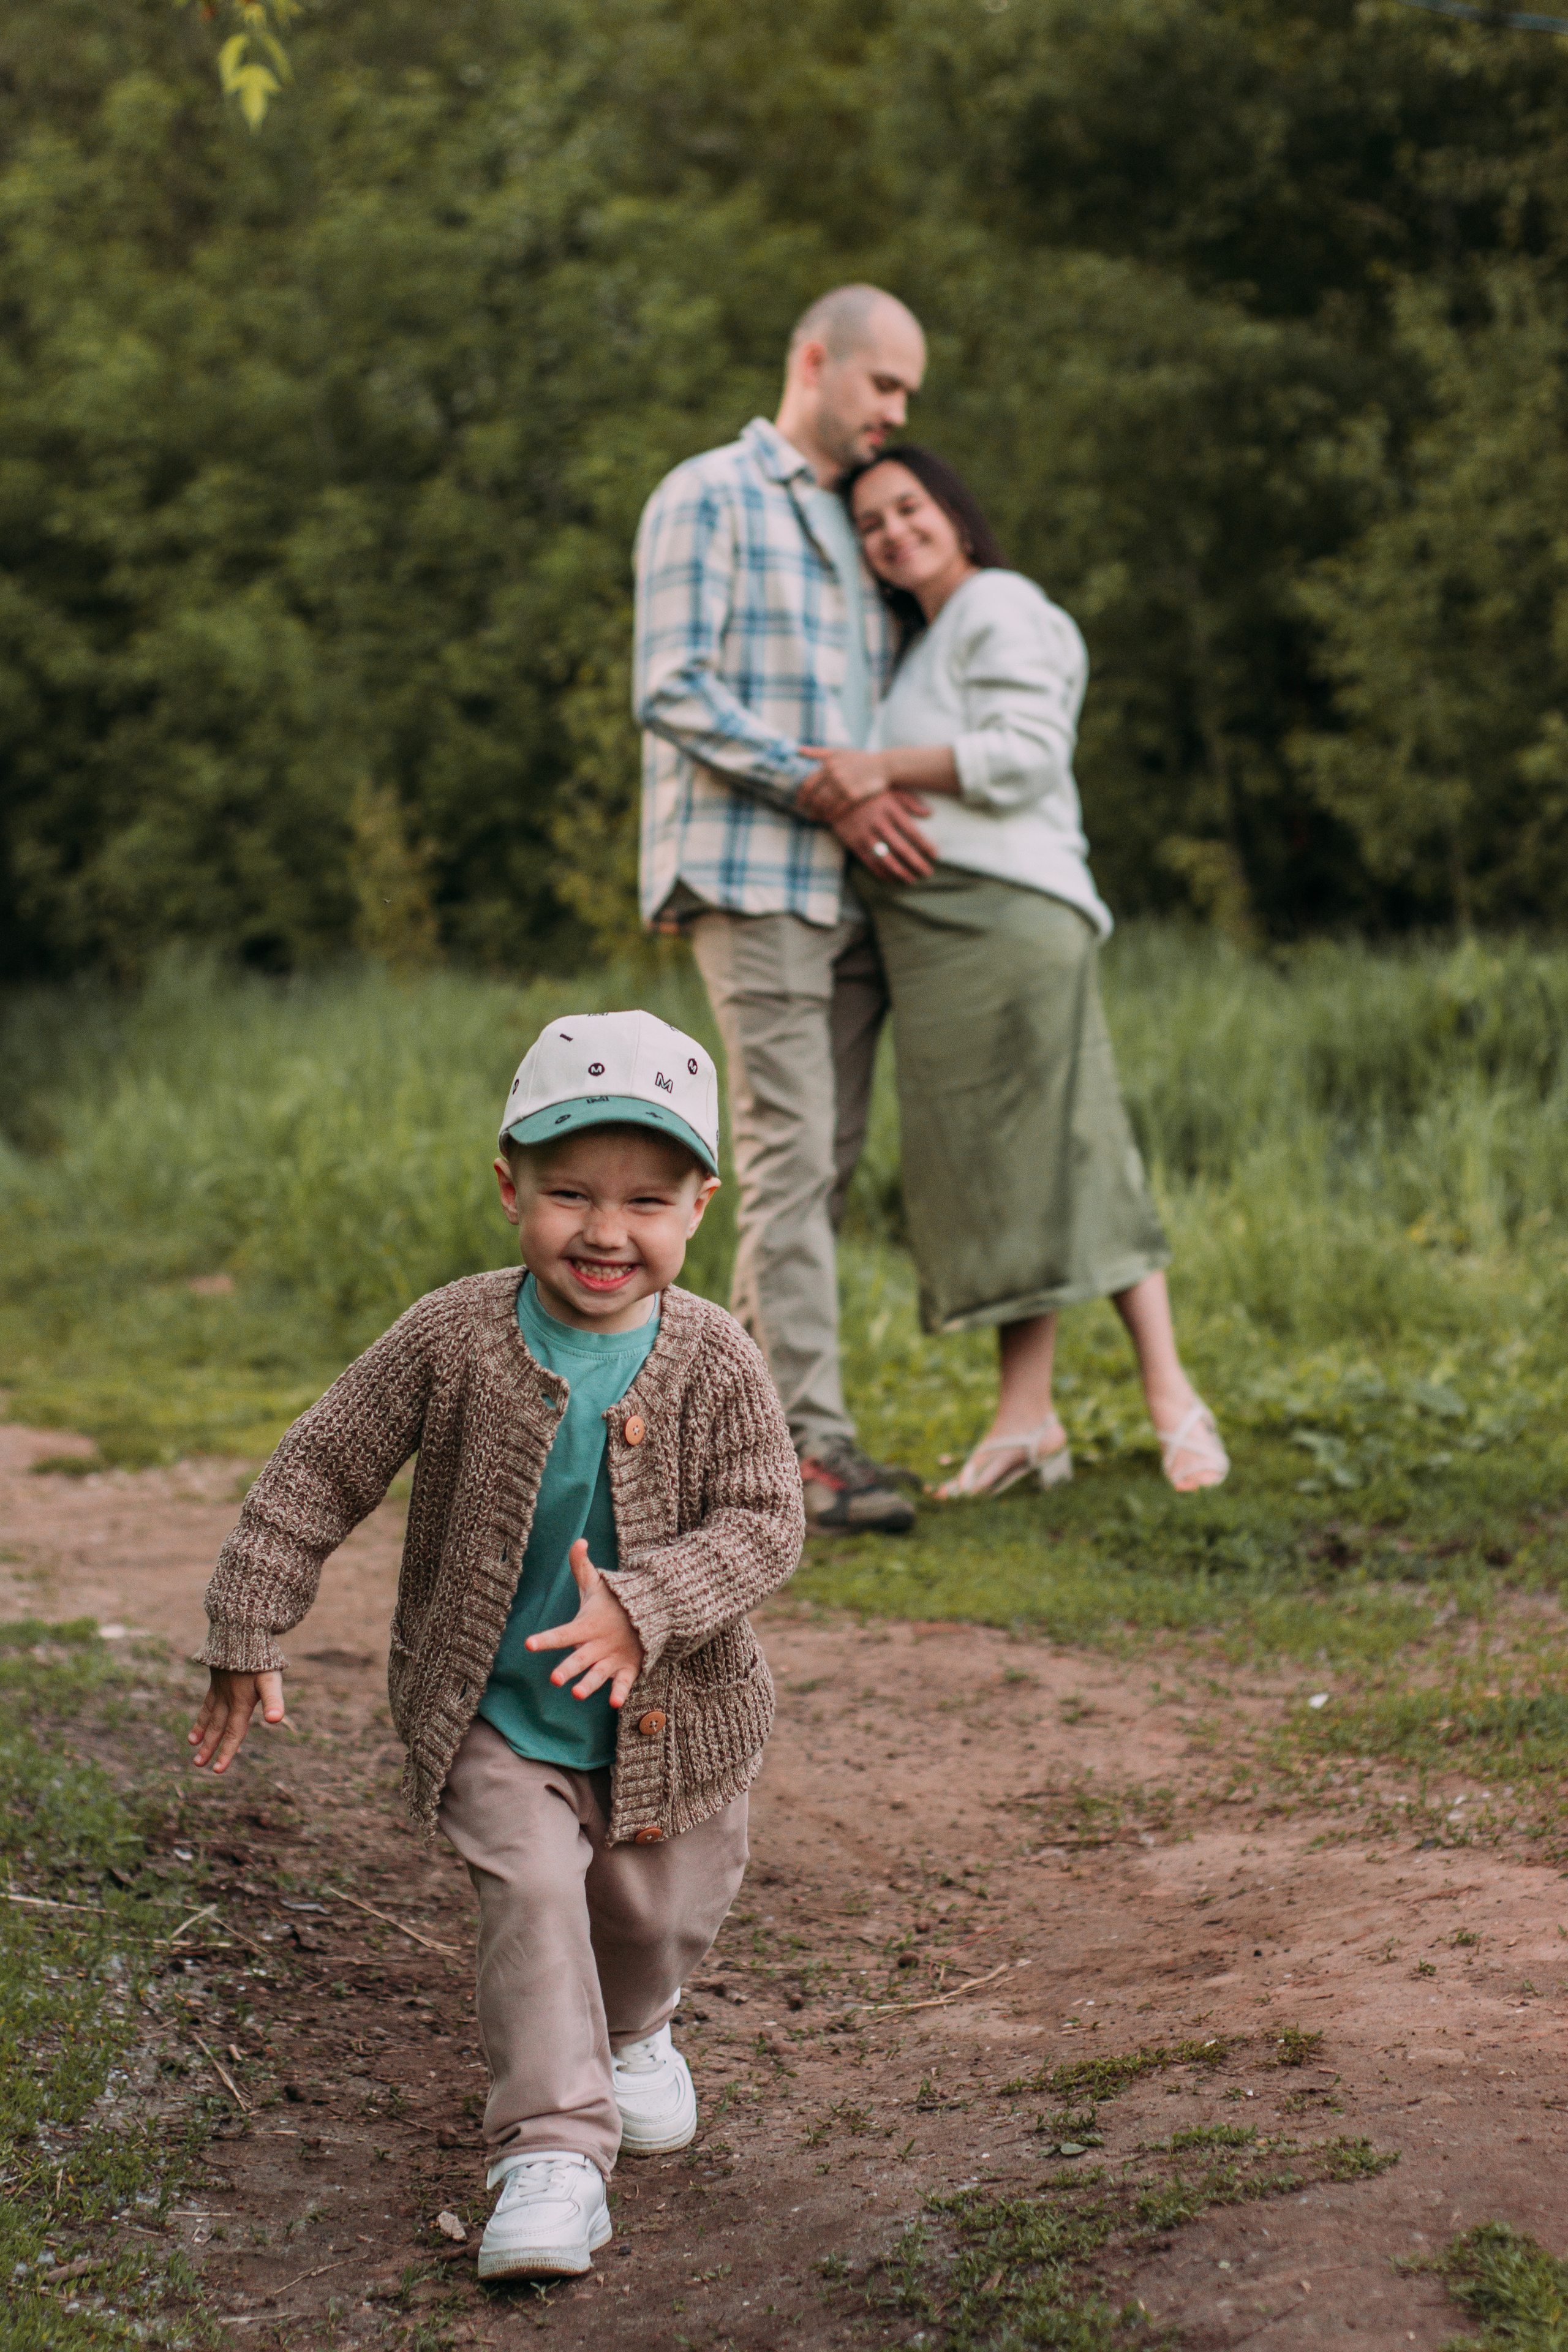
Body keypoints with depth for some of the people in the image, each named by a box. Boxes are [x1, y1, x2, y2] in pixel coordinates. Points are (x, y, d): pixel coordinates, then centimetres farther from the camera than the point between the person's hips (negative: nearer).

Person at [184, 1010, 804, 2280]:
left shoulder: (716, 1364, -14)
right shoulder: (451, 1341, -15)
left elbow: (764, 1523, -16)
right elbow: (321, 1471, -7)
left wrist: (642, 1607, -31)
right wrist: (248, 1630, -6)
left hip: (668, 1717, 2)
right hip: (492, 1716, -1)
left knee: (663, 1912, 16)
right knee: (530, 1890, -20)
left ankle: (628, 2032, 51)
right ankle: (554, 2150, -12)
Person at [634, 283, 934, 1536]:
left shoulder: (856, 526, 22)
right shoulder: (707, 498, -1)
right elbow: (674, 694, -12)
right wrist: (819, 787, -17)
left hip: (849, 888, 8)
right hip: (750, 880, -8)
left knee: (827, 1161, 6)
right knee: (789, 1153, -12)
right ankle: (816, 1443, -14)